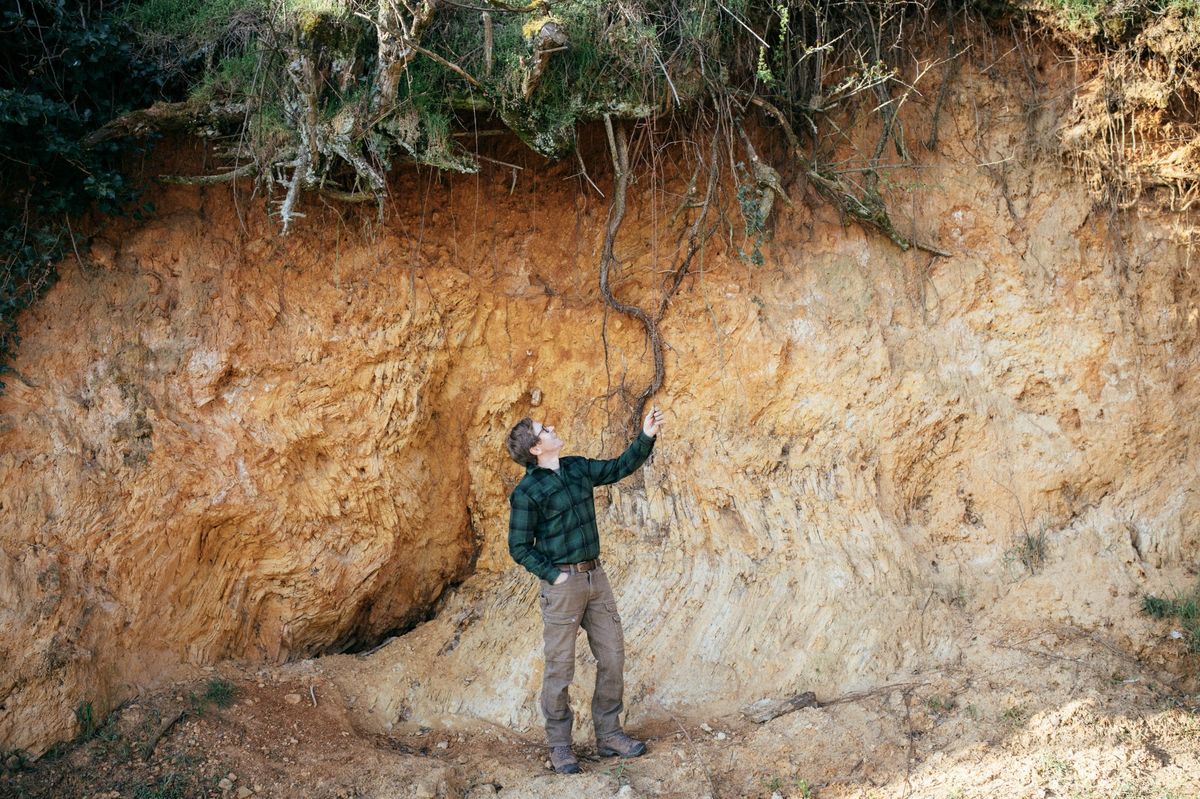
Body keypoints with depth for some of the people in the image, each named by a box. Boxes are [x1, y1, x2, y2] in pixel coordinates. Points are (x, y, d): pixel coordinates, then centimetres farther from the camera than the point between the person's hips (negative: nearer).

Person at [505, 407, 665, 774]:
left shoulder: (577, 468, 7)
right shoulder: (527, 492, -13)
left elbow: (620, 467, 17)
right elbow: (519, 547, -10)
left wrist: (646, 437, 4)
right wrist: (555, 576, -14)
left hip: (595, 577, 7)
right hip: (561, 583, -7)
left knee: (612, 657, 9)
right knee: (560, 668, 1)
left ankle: (608, 734, 21)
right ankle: (559, 746, 13)